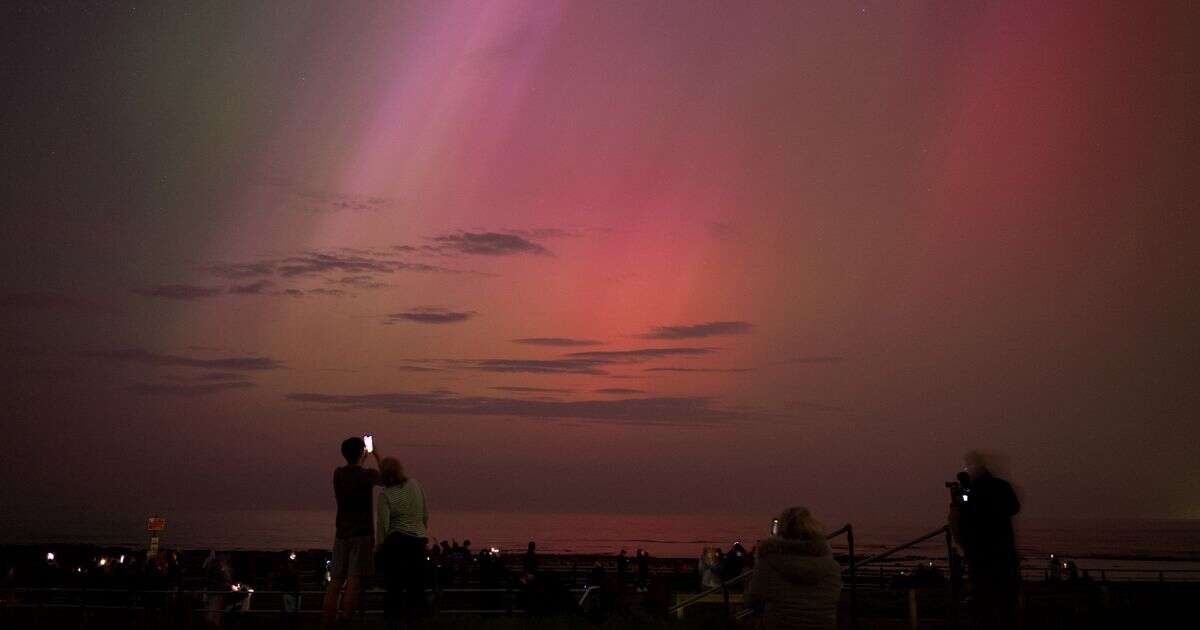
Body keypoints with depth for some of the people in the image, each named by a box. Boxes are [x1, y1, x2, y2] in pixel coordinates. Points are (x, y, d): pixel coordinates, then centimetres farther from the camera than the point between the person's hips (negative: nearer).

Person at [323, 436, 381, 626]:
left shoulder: (338, 474, 6)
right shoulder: (367, 475, -6)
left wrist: (362, 460, 38)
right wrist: (377, 456, 25)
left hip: (341, 533, 5)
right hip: (362, 533, -5)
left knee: (335, 579, 6)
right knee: (354, 579, -7)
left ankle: (328, 621, 5)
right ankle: (346, 620, -12)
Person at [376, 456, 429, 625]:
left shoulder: (385, 494, -10)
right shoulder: (415, 485, 2)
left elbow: (383, 524, -11)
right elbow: (426, 514, 8)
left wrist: (380, 544, 2)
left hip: (397, 541, -4)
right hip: (419, 540, 4)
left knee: (394, 582, 4)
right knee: (416, 580, 11)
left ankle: (392, 616, 7)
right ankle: (415, 613, 15)